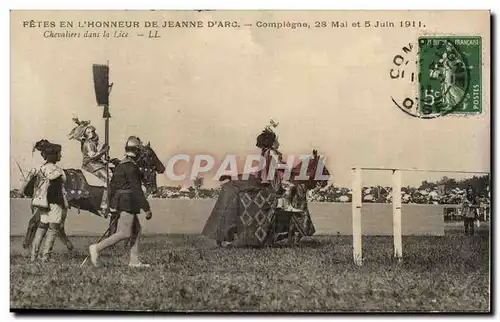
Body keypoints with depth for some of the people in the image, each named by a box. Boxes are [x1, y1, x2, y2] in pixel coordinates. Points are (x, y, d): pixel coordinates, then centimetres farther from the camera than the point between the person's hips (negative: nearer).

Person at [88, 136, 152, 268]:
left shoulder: (120, 165, 14)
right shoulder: (131, 167, -15)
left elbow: (112, 185, 18)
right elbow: (137, 189, -18)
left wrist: (111, 205, 24)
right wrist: (147, 208, -16)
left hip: (119, 201, 10)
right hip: (128, 202, -10)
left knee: (136, 229, 13)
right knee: (124, 233, -10)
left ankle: (134, 260, 13)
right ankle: (97, 248, -14)